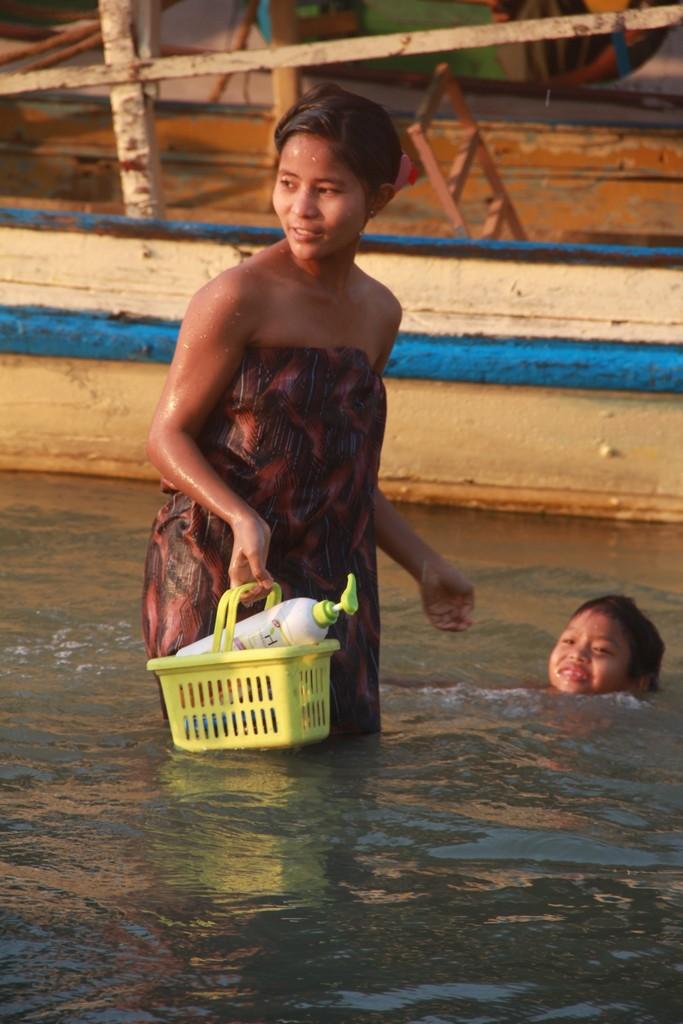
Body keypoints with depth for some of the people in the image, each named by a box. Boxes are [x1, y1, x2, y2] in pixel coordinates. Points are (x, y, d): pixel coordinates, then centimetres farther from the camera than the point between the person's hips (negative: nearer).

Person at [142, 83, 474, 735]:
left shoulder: (378, 313, 12)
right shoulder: (238, 299, -9)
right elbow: (167, 437, -10)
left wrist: (424, 565, 19)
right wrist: (242, 519, -25)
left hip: (327, 583, 6)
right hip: (214, 568, -6)